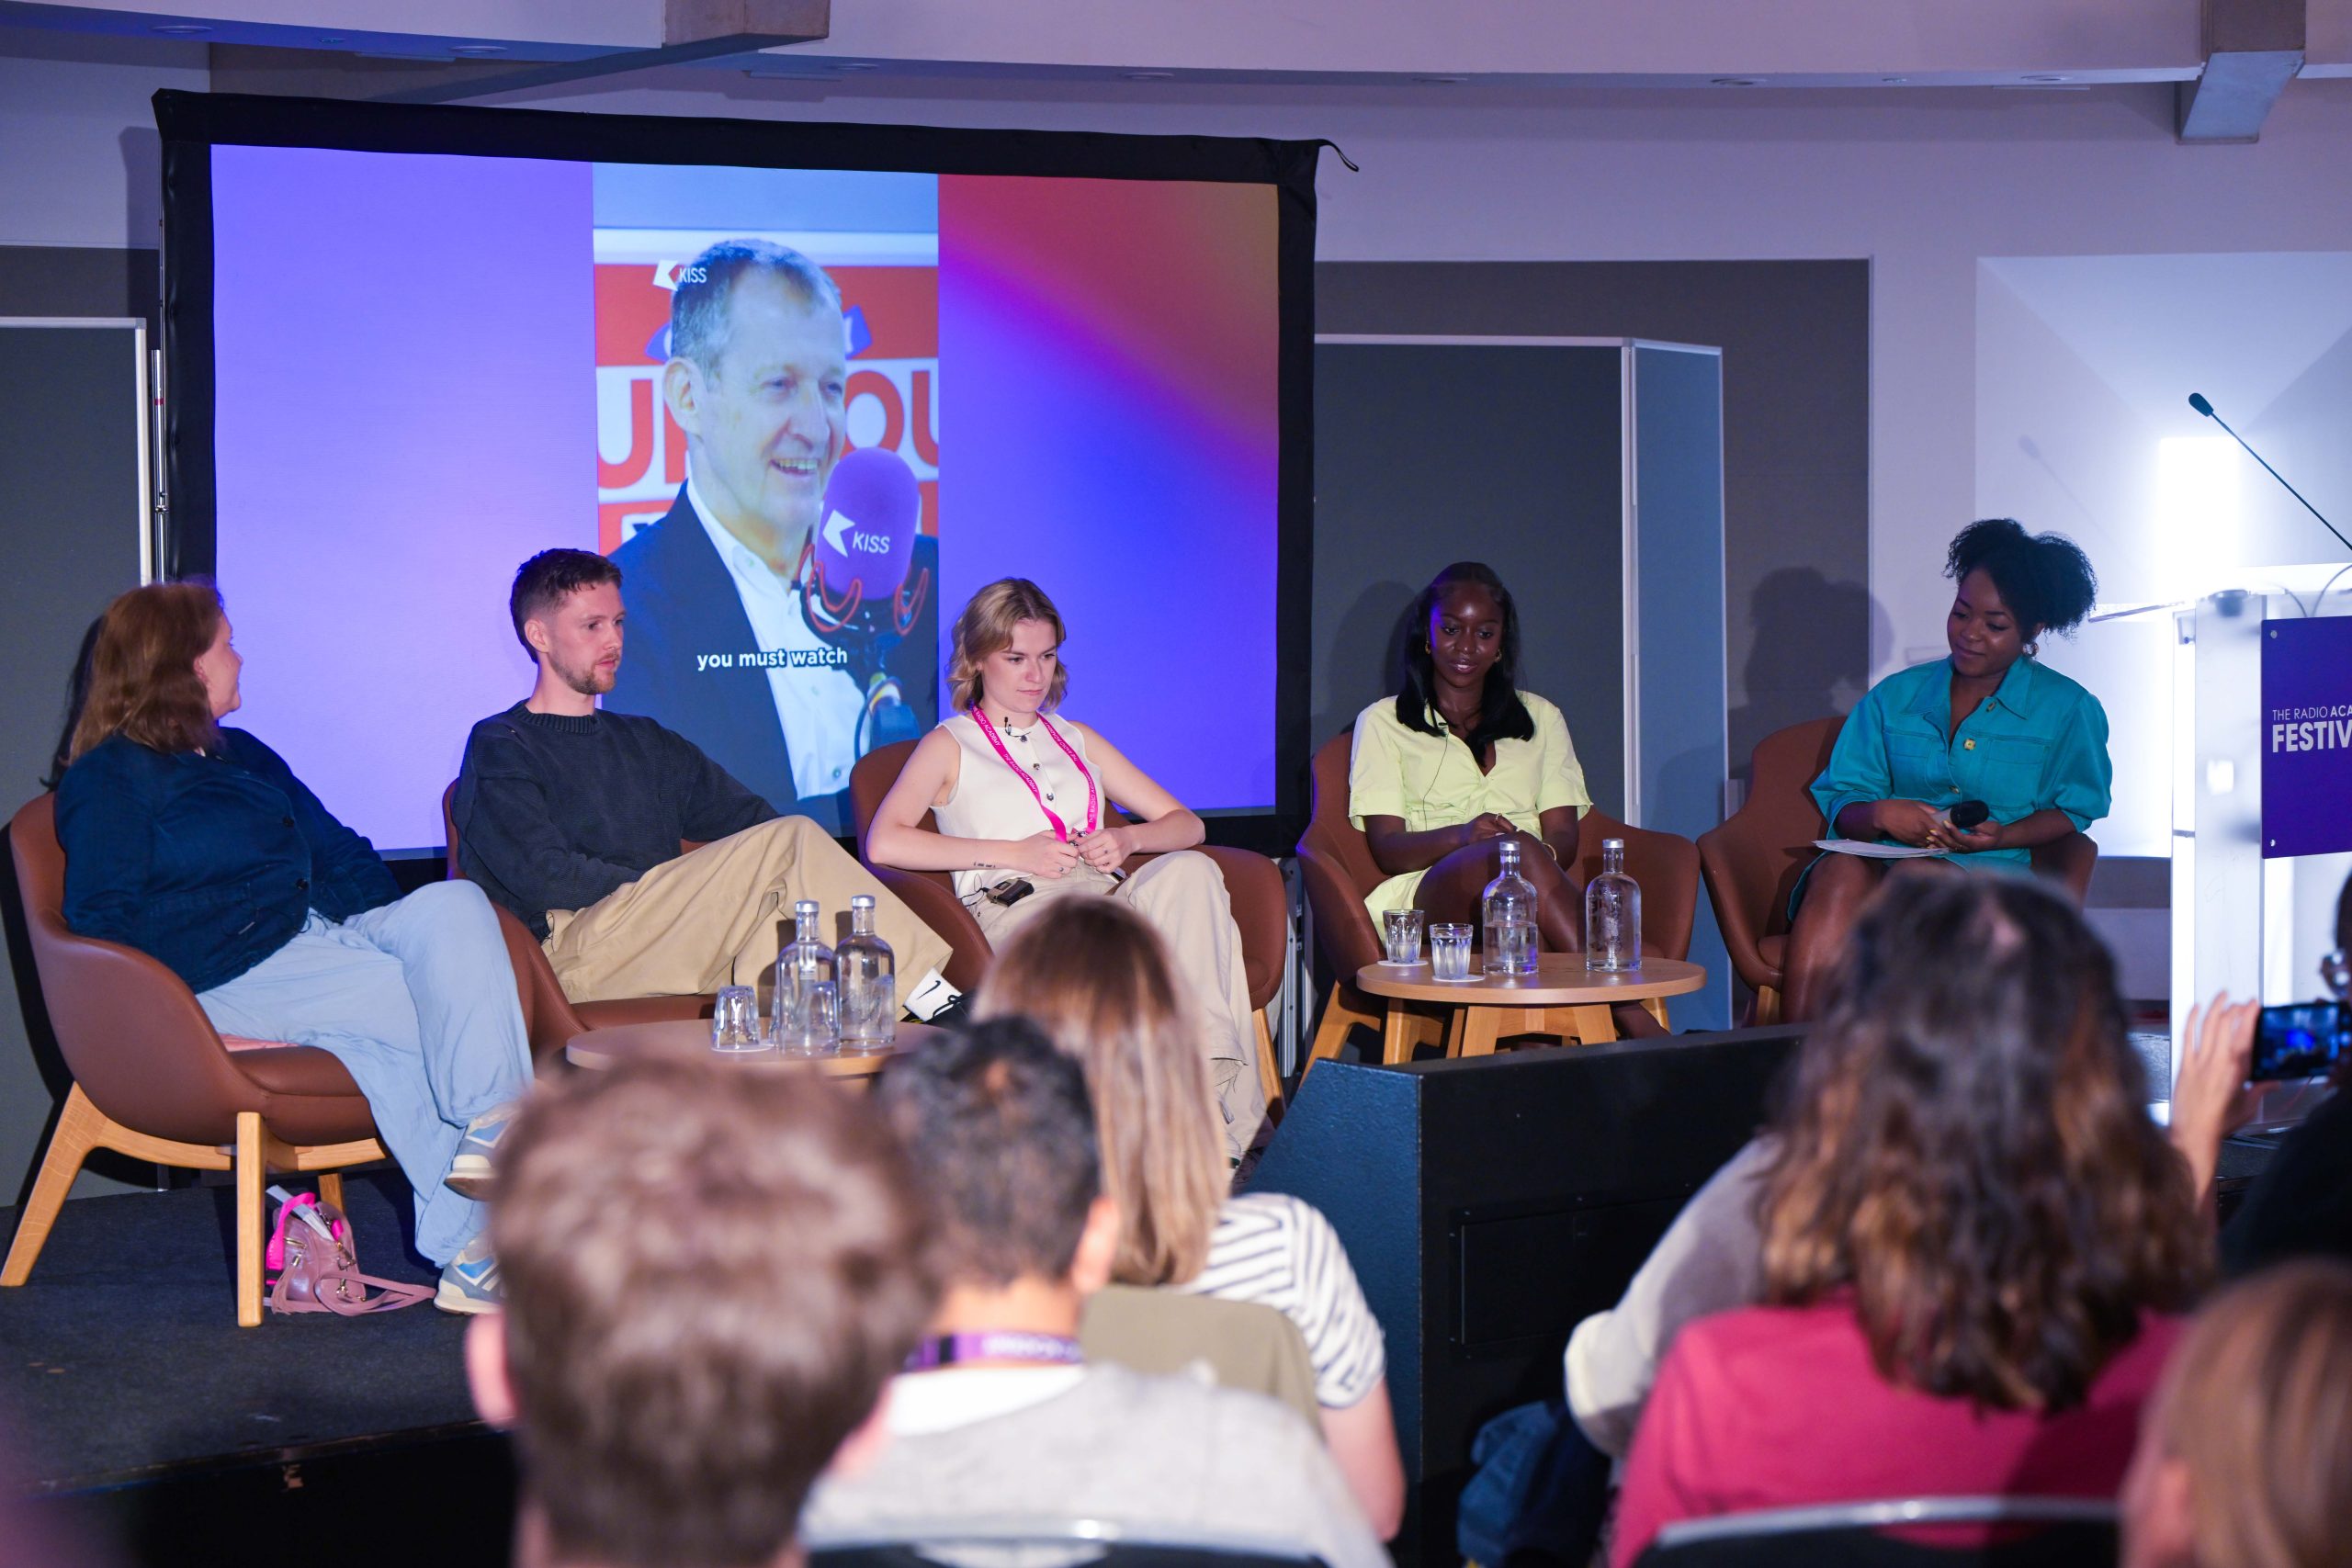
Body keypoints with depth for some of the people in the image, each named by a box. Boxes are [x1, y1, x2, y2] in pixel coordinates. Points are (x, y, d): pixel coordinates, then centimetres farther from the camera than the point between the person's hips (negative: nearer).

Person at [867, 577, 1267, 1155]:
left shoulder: (1078, 740, 33)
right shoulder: (950, 747, 17)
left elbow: (1187, 825, 27)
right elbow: (883, 843, -2)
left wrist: (1126, 839, 2)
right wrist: (1015, 853, -6)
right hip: (1013, 907, -4)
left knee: (1189, 871, -31)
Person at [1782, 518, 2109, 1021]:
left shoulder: (2069, 710, 12)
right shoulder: (1895, 697, 19)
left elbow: (2073, 810, 12)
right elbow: (1841, 804, 15)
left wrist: (2001, 837, -7)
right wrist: (1882, 814, -9)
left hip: (1986, 870, -2)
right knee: (1840, 872, -36)